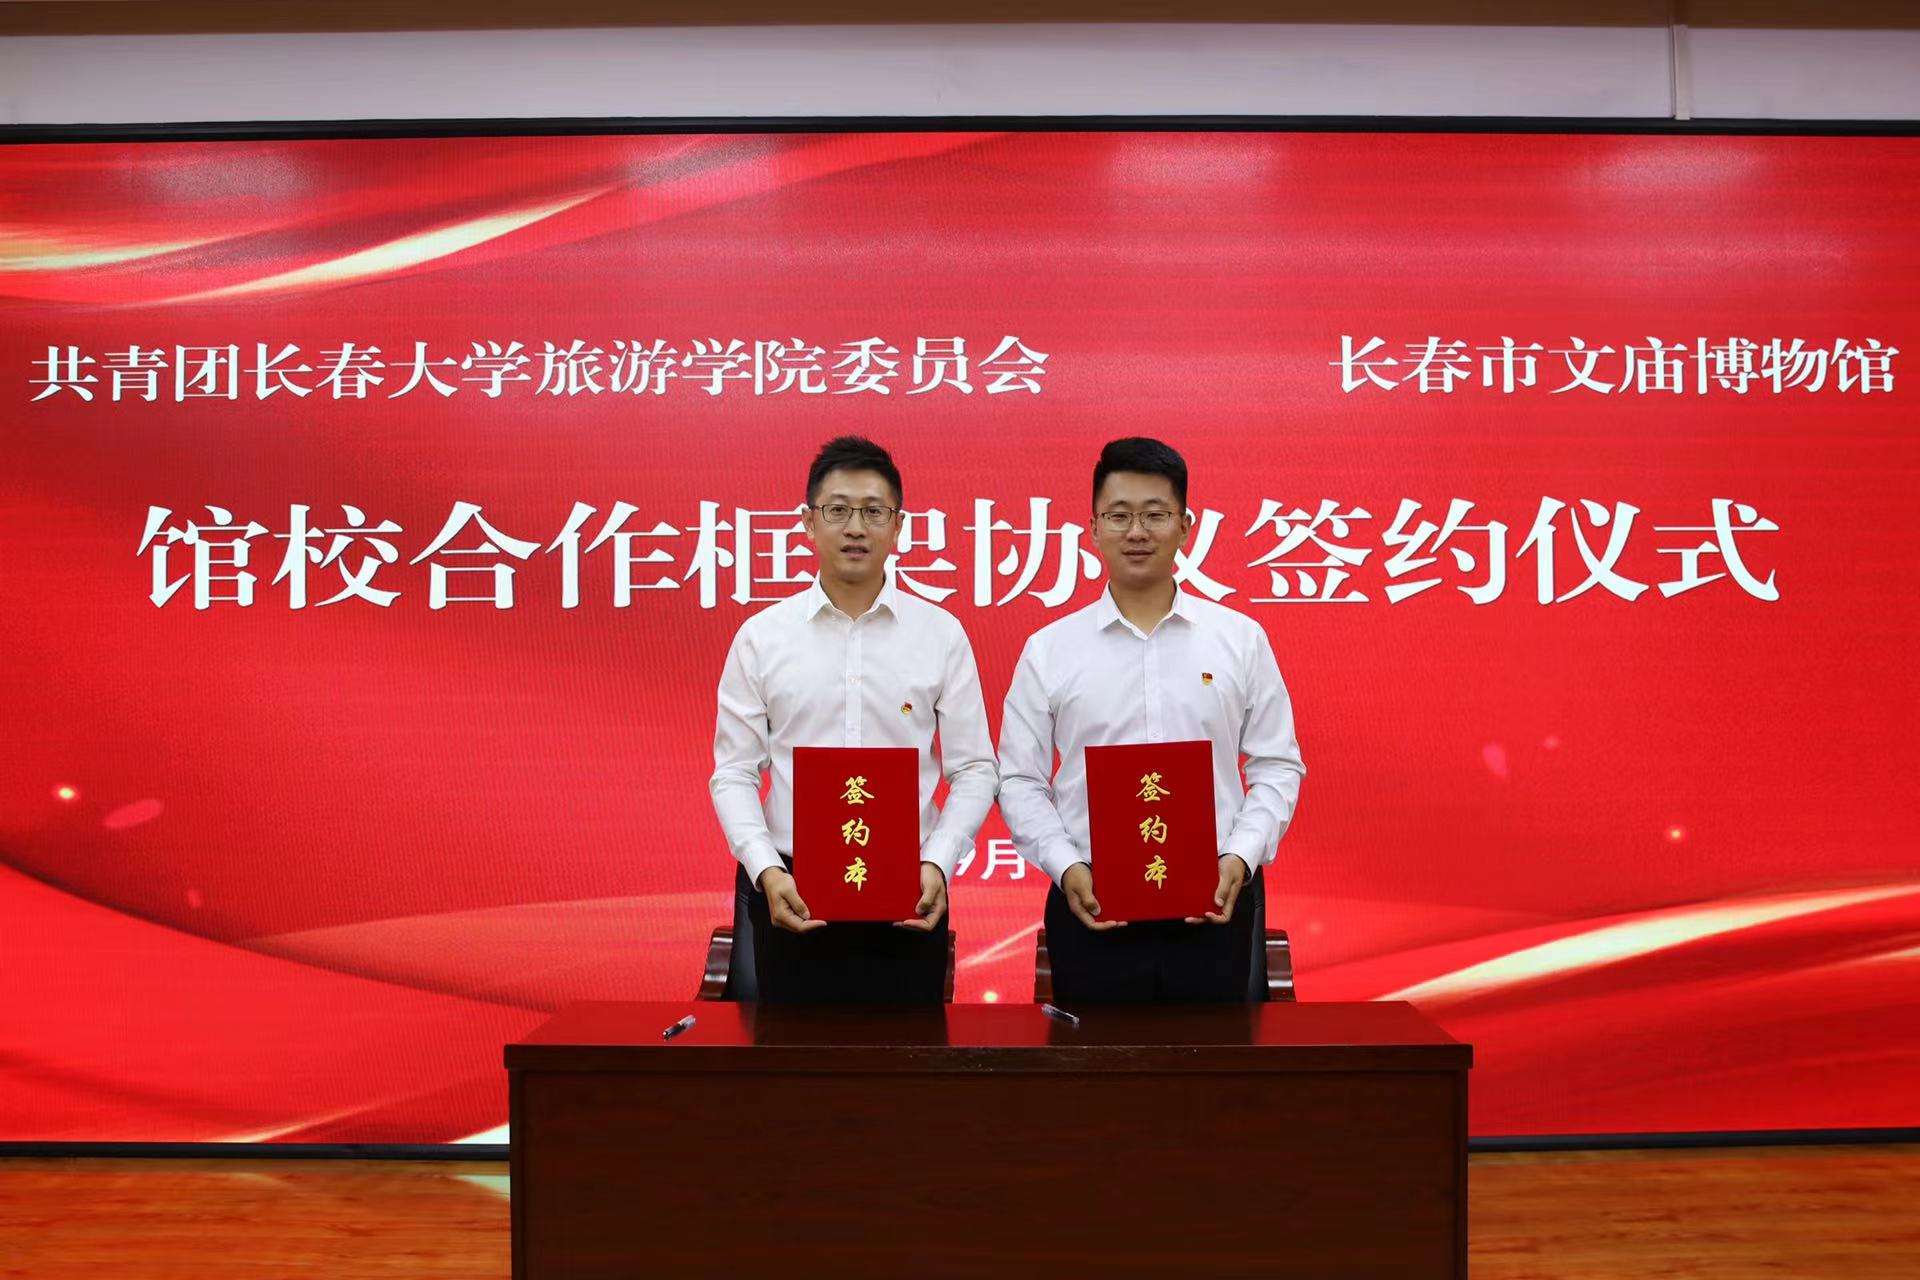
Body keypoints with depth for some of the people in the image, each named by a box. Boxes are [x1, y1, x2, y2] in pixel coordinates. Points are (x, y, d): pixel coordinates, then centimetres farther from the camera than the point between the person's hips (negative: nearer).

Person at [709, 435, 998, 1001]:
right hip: (790, 894, 0)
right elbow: (734, 773, 3)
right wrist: (765, 871, -11)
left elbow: (974, 770, 3)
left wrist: (937, 864, -10)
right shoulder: (761, 636, 3)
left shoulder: (941, 634, 2)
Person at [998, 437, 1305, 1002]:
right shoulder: (1048, 649, 4)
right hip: (1091, 905, 0)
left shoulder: (1241, 638, 6)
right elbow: (1021, 781, 5)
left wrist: (1241, 856, -7)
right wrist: (1066, 867, -9)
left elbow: (1276, 766, 7)